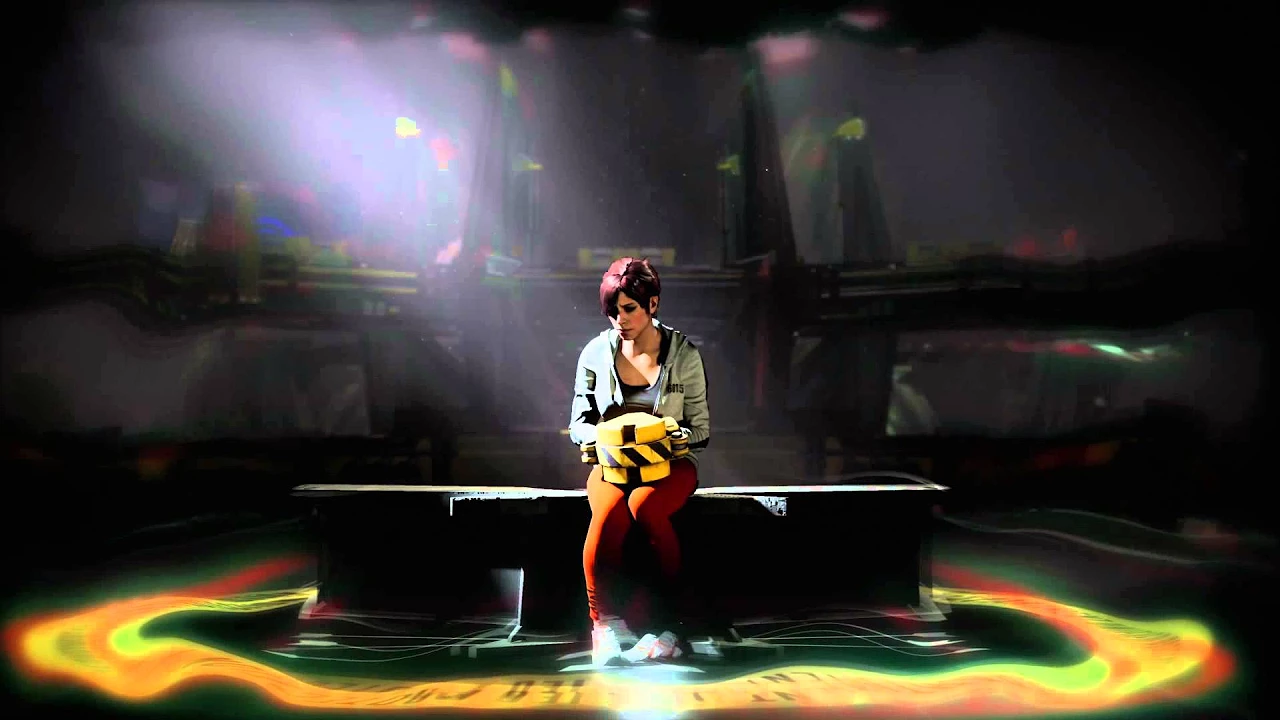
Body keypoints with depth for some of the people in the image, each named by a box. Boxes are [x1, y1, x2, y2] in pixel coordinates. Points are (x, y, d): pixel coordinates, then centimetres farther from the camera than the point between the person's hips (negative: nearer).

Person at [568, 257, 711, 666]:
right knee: (608, 515, -35)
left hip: (670, 463, -1)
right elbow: (578, 424, 8)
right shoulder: (596, 353, 4)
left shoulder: (684, 354, 0)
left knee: (643, 507, -36)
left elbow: (701, 429, 3)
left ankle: (669, 627, -25)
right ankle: (604, 623, -24)